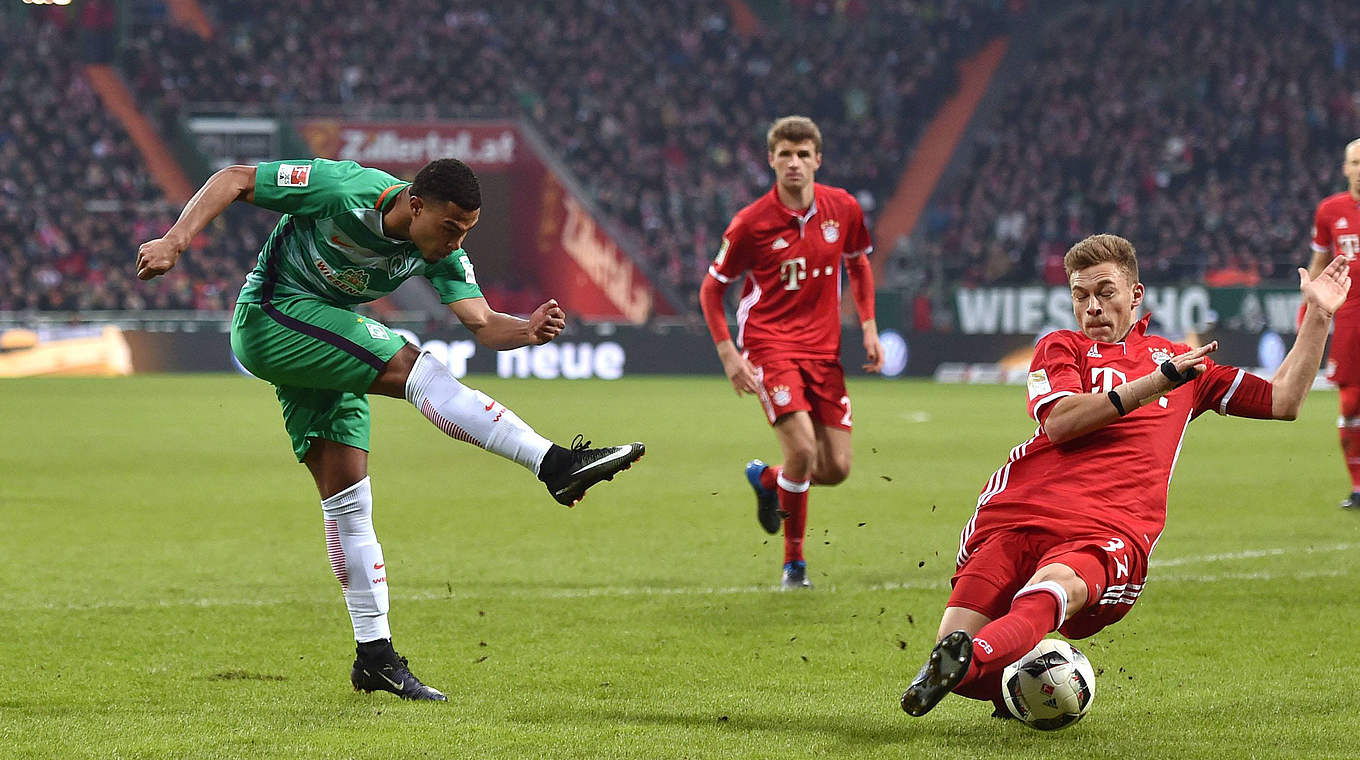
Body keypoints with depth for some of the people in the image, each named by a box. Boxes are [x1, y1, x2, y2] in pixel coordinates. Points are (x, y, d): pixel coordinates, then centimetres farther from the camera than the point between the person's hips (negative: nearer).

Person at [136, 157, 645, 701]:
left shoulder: (442, 254, -5)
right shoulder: (344, 188, -22)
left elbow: (481, 323, -14)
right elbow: (233, 180, -16)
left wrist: (528, 330, -36)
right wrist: (174, 242, -26)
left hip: (326, 341, 7)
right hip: (270, 315, -7)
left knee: (347, 502, 3)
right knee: (416, 369, -24)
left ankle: (374, 656, 7)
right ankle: (554, 464, -31)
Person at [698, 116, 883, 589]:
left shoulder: (843, 209, 0)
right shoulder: (751, 223, -11)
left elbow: (858, 264, 19)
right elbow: (711, 288, -1)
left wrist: (868, 326, 9)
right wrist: (729, 355, -9)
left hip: (823, 349, 5)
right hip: (769, 345, -5)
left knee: (836, 469, -1)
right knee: (802, 448, -24)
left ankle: (767, 479, 33)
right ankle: (794, 561, -2)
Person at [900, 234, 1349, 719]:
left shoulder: (1180, 362, 28)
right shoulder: (1060, 348, 21)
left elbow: (1282, 400, 31)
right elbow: (1060, 422, -1)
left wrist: (1318, 316, 25)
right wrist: (1158, 382, -4)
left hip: (1108, 534, -1)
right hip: (1018, 516, 1)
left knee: (1055, 586, -39)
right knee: (954, 637, -19)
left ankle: (970, 661, -63)